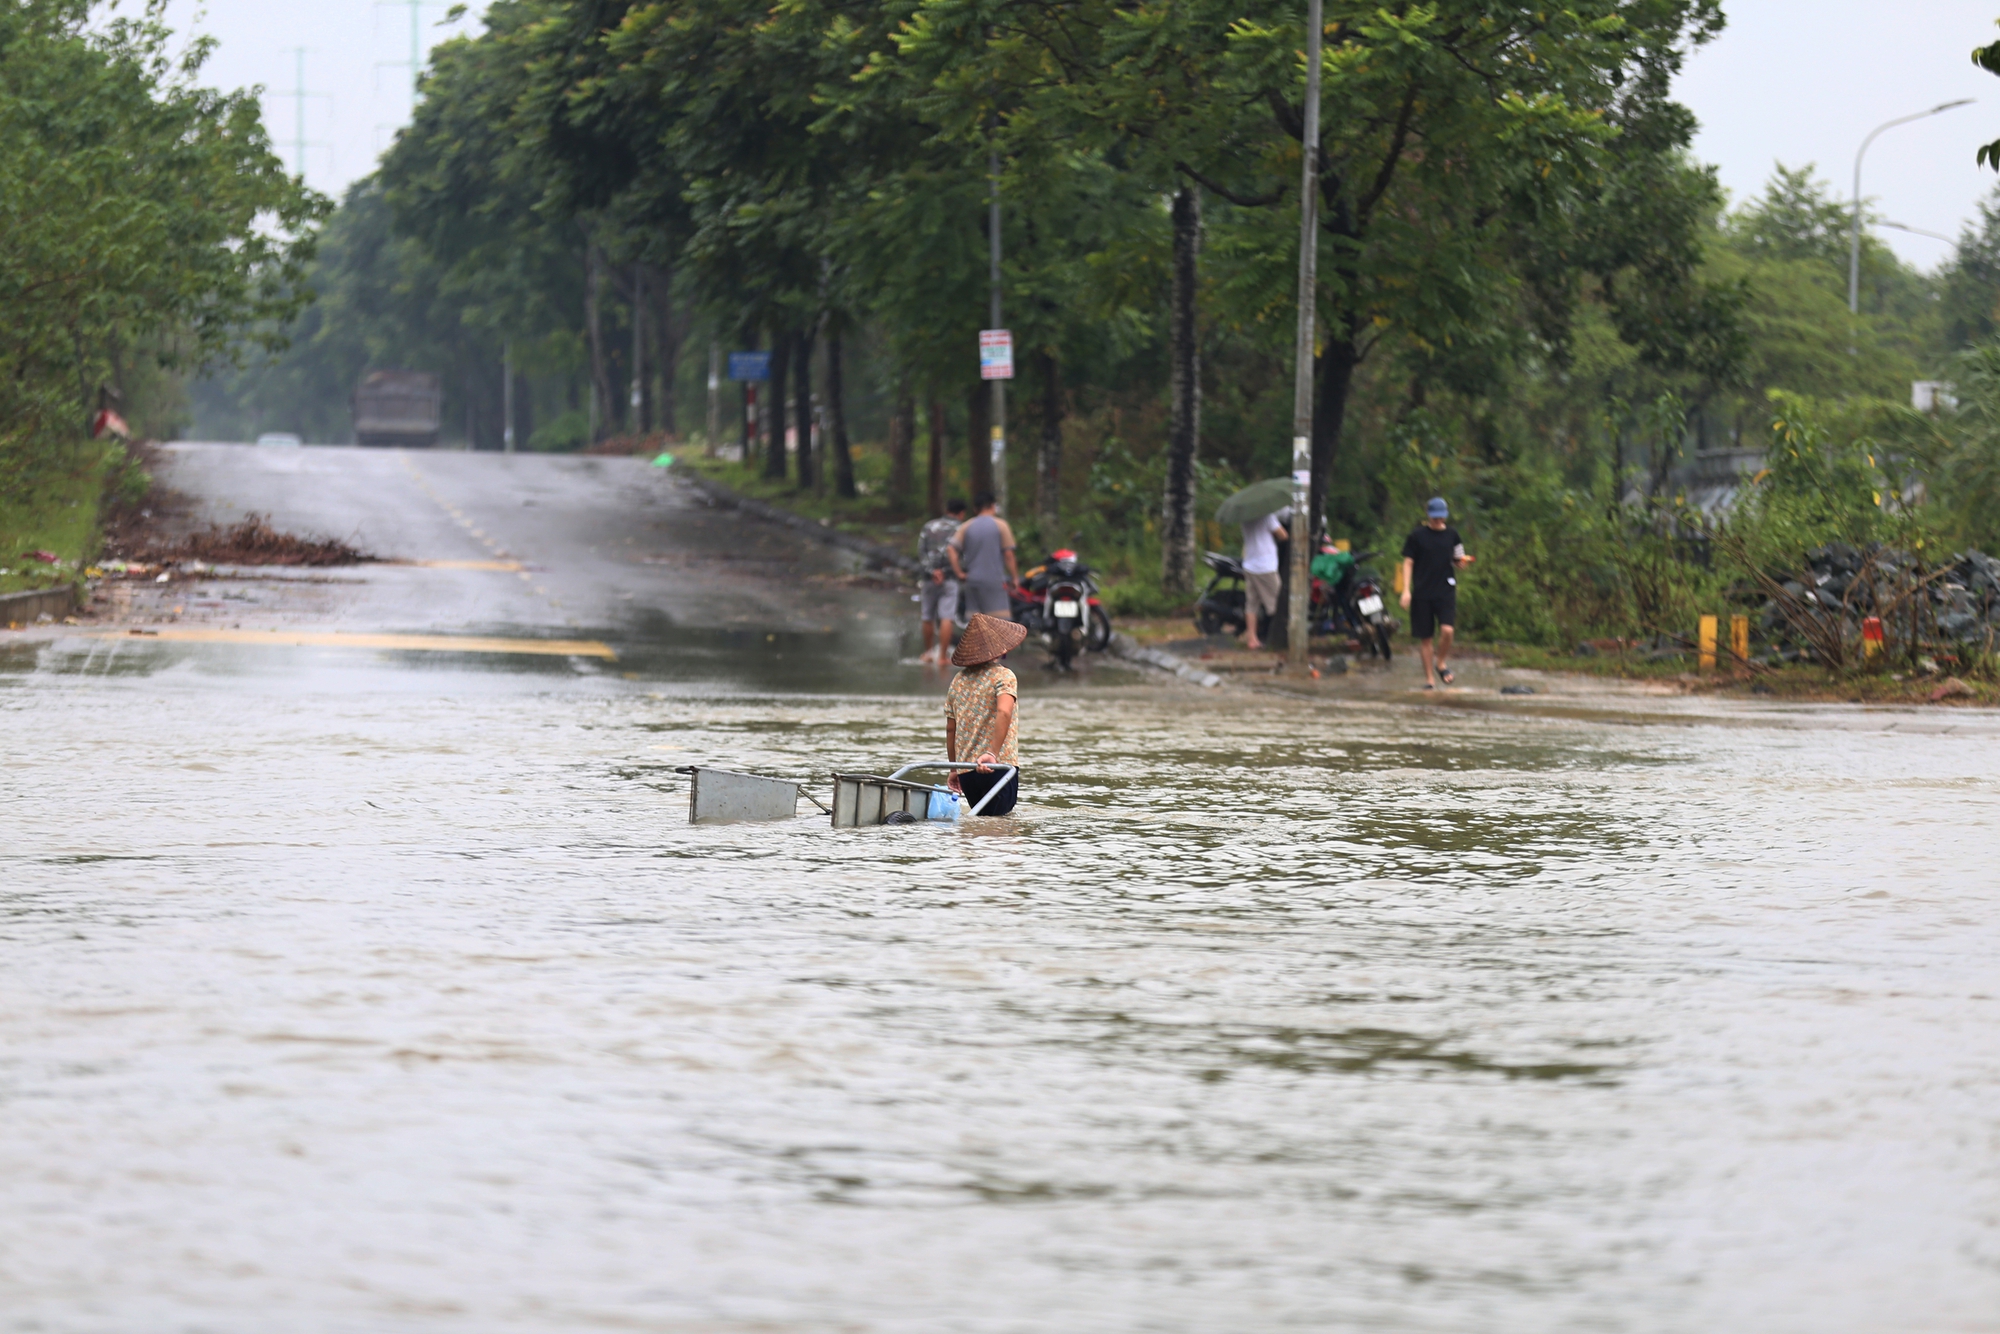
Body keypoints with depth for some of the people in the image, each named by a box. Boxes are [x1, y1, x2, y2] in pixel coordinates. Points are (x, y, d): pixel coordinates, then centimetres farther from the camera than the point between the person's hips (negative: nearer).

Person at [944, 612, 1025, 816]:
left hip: (965, 773, 6)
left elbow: (950, 730, 16)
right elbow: (1003, 713, -23)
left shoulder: (958, 681, 13)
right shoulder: (1003, 676, -5)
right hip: (999, 767, -6)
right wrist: (993, 753, -28)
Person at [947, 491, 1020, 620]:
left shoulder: (966, 526, 9)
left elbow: (951, 550, -2)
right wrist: (1015, 578, 3)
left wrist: (959, 573, 1)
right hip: (994, 579, -4)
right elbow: (1008, 554, -5)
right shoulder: (1000, 525, -1)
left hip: (972, 580, 4)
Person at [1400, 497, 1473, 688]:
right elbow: (1408, 563, 4)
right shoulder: (1417, 536, 2)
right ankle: (1429, 678, 15)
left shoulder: (1452, 535, 8)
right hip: (1422, 592, 0)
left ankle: (1441, 663, 8)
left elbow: (1458, 563, 15)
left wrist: (1464, 561, -9)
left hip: (1446, 591, 0)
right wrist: (1406, 590, -4)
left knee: (1447, 630, -19)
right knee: (1425, 637, 3)